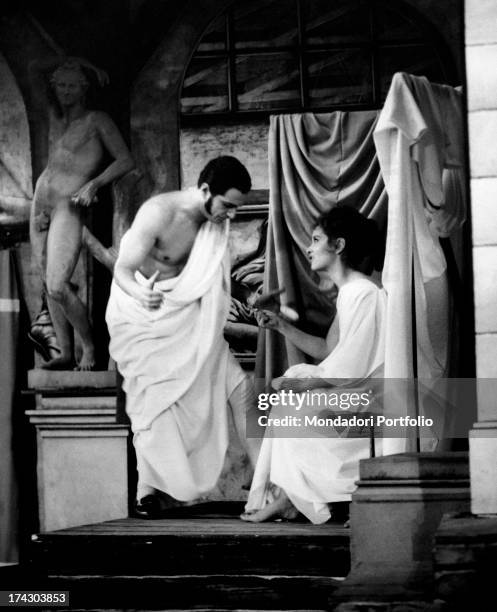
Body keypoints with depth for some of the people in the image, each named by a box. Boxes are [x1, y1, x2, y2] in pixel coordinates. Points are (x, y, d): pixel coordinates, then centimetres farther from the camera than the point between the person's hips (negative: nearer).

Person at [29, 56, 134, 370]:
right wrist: (78, 61, 12)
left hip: (69, 209, -7)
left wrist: (93, 183, -18)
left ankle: (89, 345, 0)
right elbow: (35, 69, 12)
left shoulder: (98, 120, -2)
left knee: (58, 288, -17)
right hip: (41, 203, 7)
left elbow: (126, 160, -5)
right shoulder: (55, 115, 13)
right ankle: (65, 353, 12)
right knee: (51, 286, 6)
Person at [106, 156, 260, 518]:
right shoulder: (159, 213, -25)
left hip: (187, 318, 6)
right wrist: (142, 294, -41)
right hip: (143, 316, -6)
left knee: (238, 385, -4)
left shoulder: (215, 221, -3)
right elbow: (123, 270, -23)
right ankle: (148, 491, 1)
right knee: (154, 399, -13)